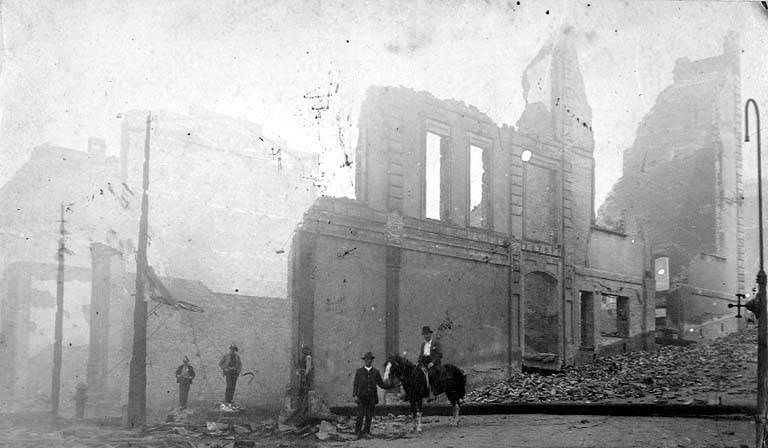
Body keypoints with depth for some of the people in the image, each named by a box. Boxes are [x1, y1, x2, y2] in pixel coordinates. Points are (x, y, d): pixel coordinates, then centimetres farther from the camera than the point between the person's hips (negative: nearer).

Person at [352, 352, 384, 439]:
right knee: (360, 415, -8)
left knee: (369, 416, 2)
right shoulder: (359, 371, 6)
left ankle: (366, 432, 10)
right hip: (361, 397, -2)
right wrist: (355, 395, -8)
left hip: (372, 397, 2)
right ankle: (358, 432, 3)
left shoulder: (376, 372, 9)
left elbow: (381, 384, 9)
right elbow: (355, 384, 4)